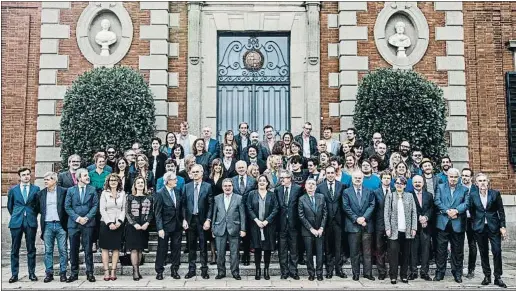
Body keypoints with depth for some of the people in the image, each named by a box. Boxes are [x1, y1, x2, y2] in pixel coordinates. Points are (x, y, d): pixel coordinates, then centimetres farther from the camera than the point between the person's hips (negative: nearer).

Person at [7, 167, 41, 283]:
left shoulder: (36, 189, 5)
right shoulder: (13, 190, 7)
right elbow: (9, 206, 16)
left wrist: (33, 216, 8)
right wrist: (16, 216, 13)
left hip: (31, 222, -1)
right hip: (16, 222, 1)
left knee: (31, 249, 4)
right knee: (15, 250, 4)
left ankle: (32, 273, 10)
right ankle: (14, 274, 10)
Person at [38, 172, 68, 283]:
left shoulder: (63, 191, -1)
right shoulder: (41, 194, 9)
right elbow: (38, 209, 18)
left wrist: (66, 222, -1)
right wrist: (44, 215, 5)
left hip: (60, 225, -2)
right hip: (47, 225, 3)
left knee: (63, 250, 1)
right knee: (48, 251, 6)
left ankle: (63, 273, 9)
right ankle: (49, 273, 14)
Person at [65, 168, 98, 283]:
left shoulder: (92, 189, 7)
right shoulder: (71, 190, 7)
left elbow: (95, 205, 2)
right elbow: (67, 207, 2)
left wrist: (87, 217, -10)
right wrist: (77, 218, -10)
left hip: (88, 223, -1)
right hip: (73, 223, 1)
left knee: (88, 249, 1)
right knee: (73, 250, 6)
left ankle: (90, 273, 8)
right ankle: (74, 273, 15)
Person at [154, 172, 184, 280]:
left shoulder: (178, 192, 5)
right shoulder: (159, 194, -10)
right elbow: (157, 213, -11)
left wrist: (184, 219, -5)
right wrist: (160, 228, -15)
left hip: (177, 226, 5)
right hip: (165, 226, -4)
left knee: (176, 249, 10)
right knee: (162, 249, 6)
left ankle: (174, 270, 21)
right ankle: (159, 271, 18)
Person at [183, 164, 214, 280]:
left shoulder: (208, 186, -1)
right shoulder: (187, 186, 6)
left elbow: (210, 205, -4)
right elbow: (184, 204, 5)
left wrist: (208, 220, -11)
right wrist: (184, 219, -2)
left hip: (202, 220, -2)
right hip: (190, 219, 2)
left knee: (203, 246, 5)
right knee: (191, 246, 9)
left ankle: (204, 270, 14)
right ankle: (191, 269, 18)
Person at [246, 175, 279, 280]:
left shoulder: (271, 194, 5)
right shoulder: (252, 194, 5)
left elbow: (275, 209, -1)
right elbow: (249, 208, 0)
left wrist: (267, 221, -11)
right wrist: (256, 220, -12)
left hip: (268, 225, 0)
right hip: (255, 225, 0)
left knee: (268, 248, 3)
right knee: (257, 248, 2)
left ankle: (266, 270, 15)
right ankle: (257, 269, 13)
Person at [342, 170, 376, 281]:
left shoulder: (369, 192, 10)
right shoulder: (346, 192, 5)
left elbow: (372, 205, 1)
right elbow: (346, 207, -3)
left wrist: (364, 217, -13)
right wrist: (356, 219, -12)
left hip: (367, 225, 1)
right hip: (353, 225, -1)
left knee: (367, 251, 5)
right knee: (354, 251, 4)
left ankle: (368, 273, 13)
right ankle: (355, 273, 12)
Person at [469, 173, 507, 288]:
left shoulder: (495, 193, -3)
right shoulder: (473, 195, 0)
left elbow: (501, 211, -1)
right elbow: (471, 211, 9)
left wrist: (503, 226, -5)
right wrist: (475, 223, 4)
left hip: (494, 227, -1)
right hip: (480, 228, 1)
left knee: (497, 251, -5)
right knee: (483, 253, 8)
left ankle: (498, 277, 6)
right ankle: (487, 276, 18)